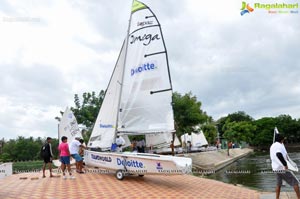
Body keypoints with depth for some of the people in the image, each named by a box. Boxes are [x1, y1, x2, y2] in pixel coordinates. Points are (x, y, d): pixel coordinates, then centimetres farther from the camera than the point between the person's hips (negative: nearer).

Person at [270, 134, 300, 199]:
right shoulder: (280, 145, -16)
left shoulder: (272, 146, 10)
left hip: (275, 168, 8)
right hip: (283, 168, -8)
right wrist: (285, 164, -30)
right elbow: (279, 154, -35)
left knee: (279, 184, 19)